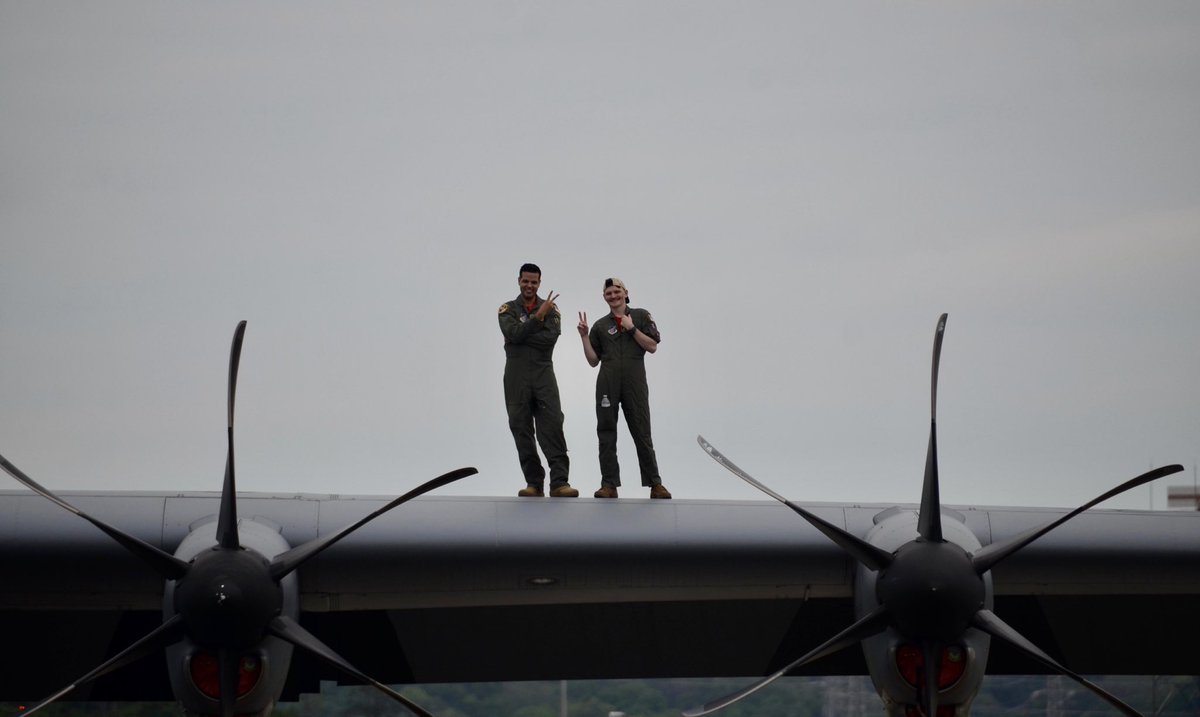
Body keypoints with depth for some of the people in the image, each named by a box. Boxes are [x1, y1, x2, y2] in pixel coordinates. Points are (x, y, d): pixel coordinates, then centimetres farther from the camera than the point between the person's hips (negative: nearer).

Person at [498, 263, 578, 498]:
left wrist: (522, 335, -10)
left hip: (544, 375, 0)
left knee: (552, 426, -12)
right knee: (522, 429, 1)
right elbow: (513, 334, -14)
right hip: (516, 377, 1)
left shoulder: (551, 309, 7)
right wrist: (537, 316, -19)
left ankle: (559, 482, -17)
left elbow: (551, 338, -10)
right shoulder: (508, 309, 6)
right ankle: (534, 484, 6)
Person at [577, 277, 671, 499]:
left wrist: (632, 328, -6)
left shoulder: (640, 316, 8)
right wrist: (584, 337, 0)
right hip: (607, 383, 2)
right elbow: (593, 360, 11)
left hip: (635, 383, -2)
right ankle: (609, 484, 3)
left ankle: (655, 483, 3)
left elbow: (652, 346, 1)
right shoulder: (600, 326, 12)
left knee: (642, 434, -2)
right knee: (606, 434, 0)